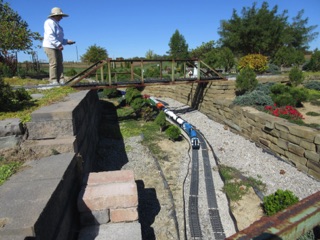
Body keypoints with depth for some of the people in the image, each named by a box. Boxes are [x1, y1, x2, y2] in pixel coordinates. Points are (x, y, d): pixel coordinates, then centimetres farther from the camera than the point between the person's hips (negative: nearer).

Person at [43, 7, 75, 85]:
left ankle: (61, 81, 1)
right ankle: (54, 81, -12)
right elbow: (50, 36, -19)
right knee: (53, 64, -12)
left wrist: (67, 41, 16)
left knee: (60, 64, 2)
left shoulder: (56, 23, 23)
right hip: (50, 46, -9)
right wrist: (59, 44, -24)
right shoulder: (50, 22, -8)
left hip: (56, 47, 10)